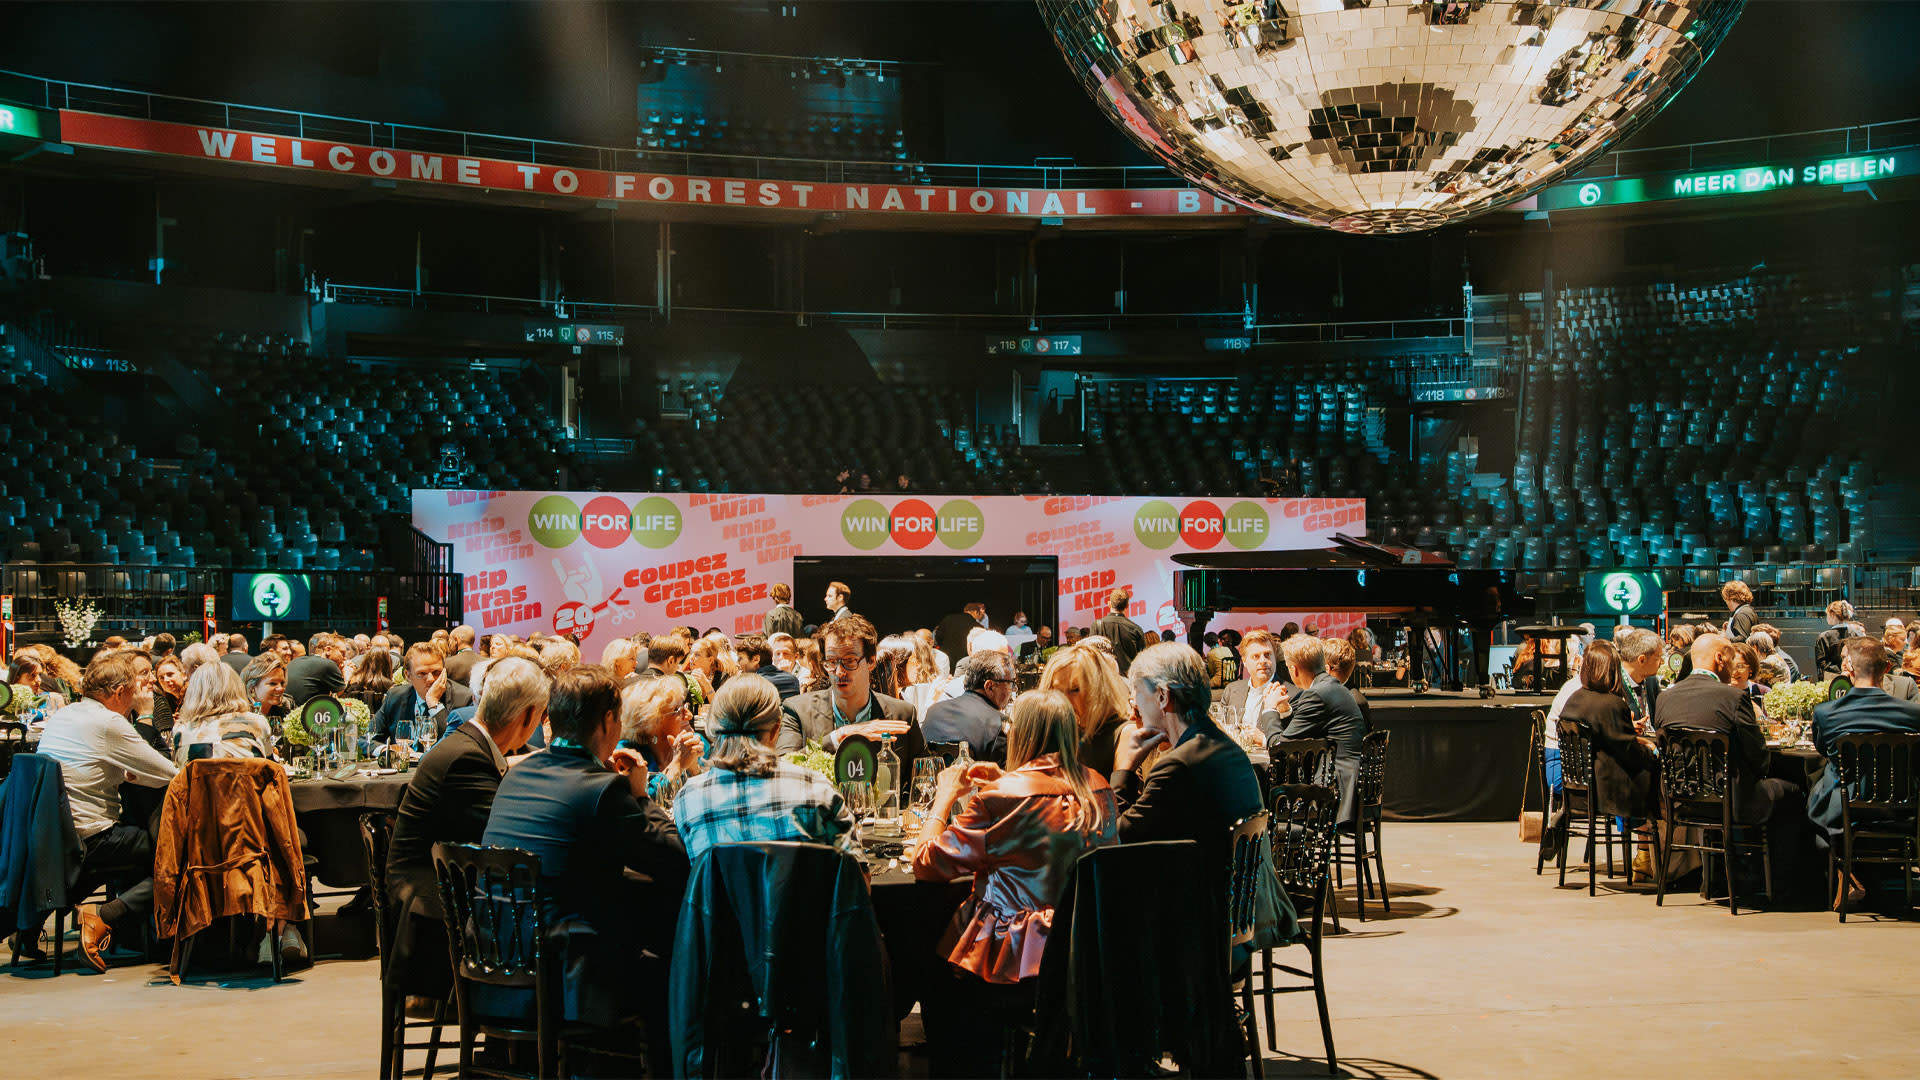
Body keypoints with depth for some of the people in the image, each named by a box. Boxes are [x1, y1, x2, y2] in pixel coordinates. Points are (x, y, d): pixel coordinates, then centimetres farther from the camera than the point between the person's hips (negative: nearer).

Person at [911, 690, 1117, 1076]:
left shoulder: (1000, 798, -20)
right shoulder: (1097, 789, 1)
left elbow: (927, 864, -13)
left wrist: (945, 796, 0)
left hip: (1016, 959, -7)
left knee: (941, 1006, 19)